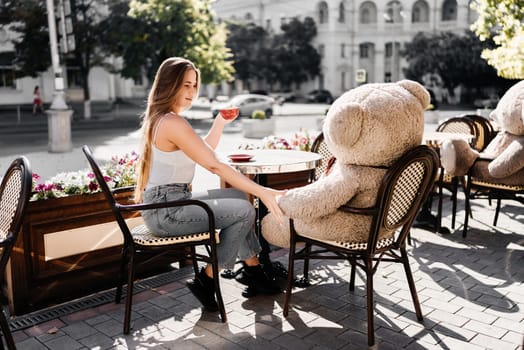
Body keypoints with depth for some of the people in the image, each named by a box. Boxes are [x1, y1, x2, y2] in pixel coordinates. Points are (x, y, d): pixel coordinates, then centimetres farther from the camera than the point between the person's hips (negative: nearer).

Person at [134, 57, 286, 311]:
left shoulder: (158, 118, 13)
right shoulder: (173, 123, -19)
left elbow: (206, 150, 22)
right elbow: (215, 166, -24)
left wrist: (220, 121, 10)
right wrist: (261, 192, -23)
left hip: (165, 203, 10)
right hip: (165, 211, -10)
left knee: (239, 197, 13)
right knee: (244, 211, -13)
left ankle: (254, 273, 16)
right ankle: (206, 282, 0)